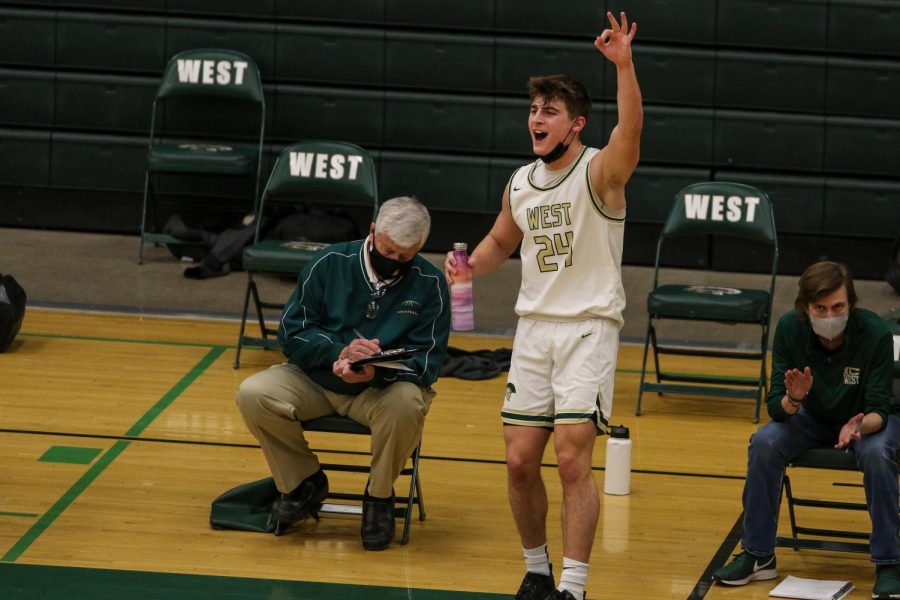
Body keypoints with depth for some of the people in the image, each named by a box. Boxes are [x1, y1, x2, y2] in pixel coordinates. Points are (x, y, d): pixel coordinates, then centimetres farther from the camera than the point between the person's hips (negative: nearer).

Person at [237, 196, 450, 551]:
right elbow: (291, 332, -3)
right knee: (253, 394, -24)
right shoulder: (330, 263, -4)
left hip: (383, 387, -2)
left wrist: (375, 372, -31)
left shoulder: (429, 283, -7)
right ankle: (303, 482, 3)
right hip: (315, 378, 2)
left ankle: (379, 496, -7)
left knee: (406, 405, -37)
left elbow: (426, 362, -11)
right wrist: (338, 352, -22)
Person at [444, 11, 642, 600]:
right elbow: (501, 242, 27)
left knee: (572, 458, -13)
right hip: (534, 326, 6)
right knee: (520, 461, 4)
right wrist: (468, 264, 5)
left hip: (589, 326, -6)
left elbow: (630, 132, -31)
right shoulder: (521, 182, 9)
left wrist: (624, 65, -45)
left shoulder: (599, 171, -9)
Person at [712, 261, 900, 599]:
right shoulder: (790, 328, -21)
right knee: (763, 443, -25)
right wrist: (793, 399, -41)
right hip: (813, 416, 3)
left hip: (868, 418, -2)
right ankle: (758, 556, -11)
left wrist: (859, 426, -47)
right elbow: (775, 407, -18)